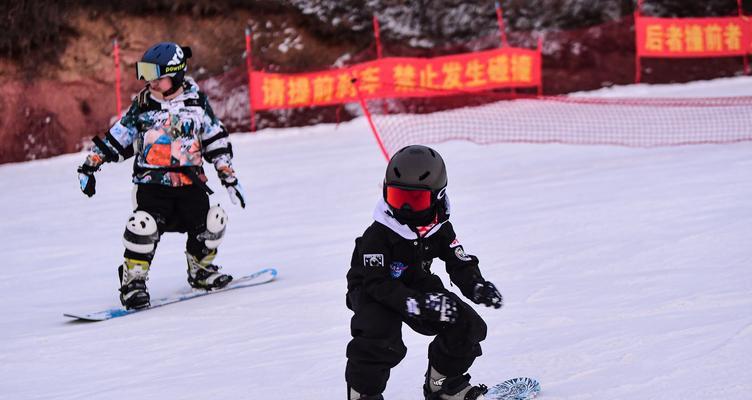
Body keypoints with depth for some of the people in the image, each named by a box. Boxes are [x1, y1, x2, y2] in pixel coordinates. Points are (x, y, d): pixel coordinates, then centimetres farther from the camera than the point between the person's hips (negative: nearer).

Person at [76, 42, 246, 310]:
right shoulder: (142, 106, 3)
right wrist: (89, 165, 7)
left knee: (212, 222, -11)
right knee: (144, 225, -24)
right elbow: (115, 139, 11)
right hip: (152, 183, -2)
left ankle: (200, 270, 17)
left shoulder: (197, 102, 5)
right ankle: (133, 281, -8)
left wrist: (229, 177, 10)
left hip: (190, 182, 2)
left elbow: (217, 142, 12)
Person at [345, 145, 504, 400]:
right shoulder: (377, 236, -26)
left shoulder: (440, 230, -8)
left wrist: (477, 287, -26)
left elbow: (461, 264, -2)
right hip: (372, 292, -6)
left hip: (417, 286, 6)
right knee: (380, 339, -34)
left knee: (468, 326, -4)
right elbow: (377, 283, -30)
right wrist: (418, 304, -41)